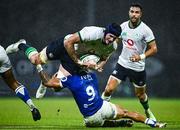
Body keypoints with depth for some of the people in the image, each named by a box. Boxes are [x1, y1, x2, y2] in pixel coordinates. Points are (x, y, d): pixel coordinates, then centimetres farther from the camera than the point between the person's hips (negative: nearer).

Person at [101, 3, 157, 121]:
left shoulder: (145, 30, -15)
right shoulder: (123, 26, -2)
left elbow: (154, 49, -13)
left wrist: (141, 56, -30)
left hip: (138, 67, -2)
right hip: (122, 64, 2)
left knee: (141, 95, 15)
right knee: (109, 89, -12)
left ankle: (148, 111, 44)